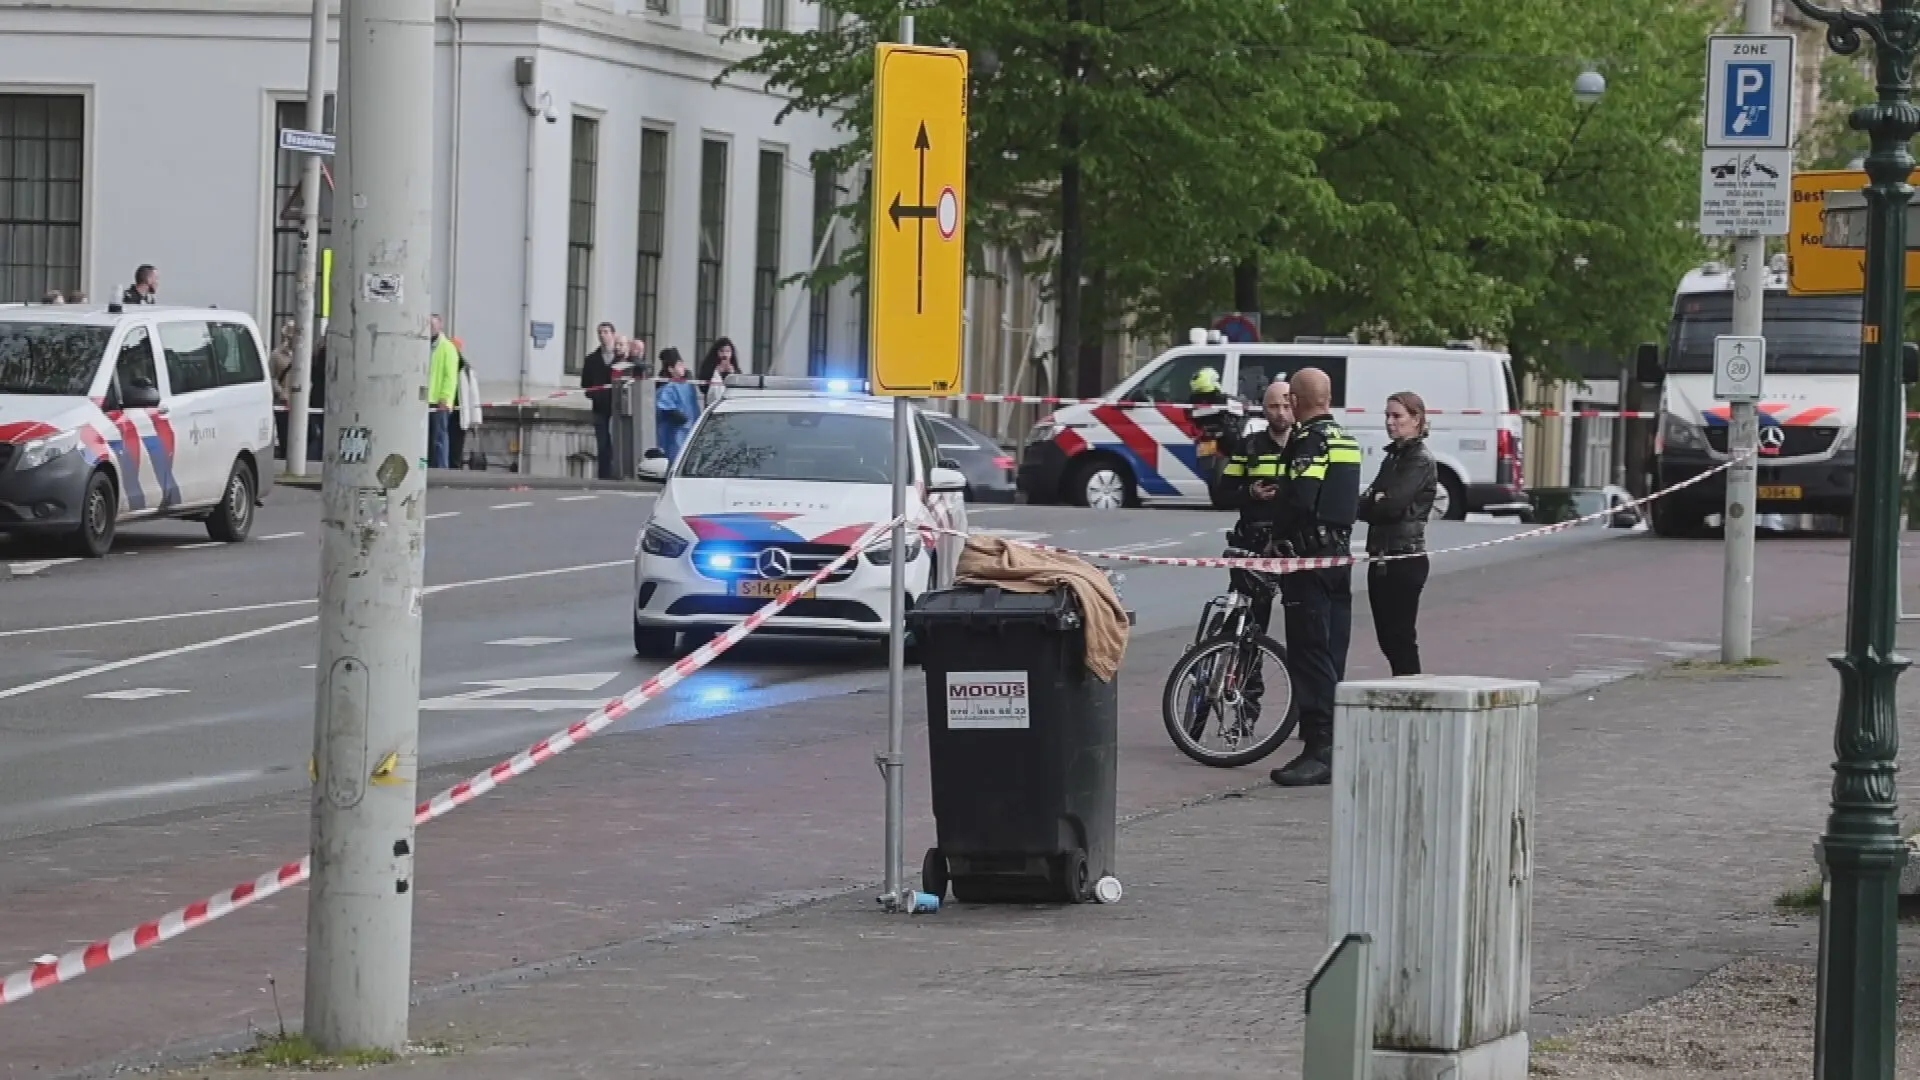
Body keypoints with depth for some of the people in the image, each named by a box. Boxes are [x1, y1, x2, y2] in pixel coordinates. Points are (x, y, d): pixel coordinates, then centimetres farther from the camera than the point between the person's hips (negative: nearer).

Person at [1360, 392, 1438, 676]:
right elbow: (1368, 501, 10)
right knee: (1387, 636, 9)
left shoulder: (1420, 461, -9)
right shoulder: (1392, 457, 19)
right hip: (1382, 556, 9)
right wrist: (1373, 502, -9)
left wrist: (1366, 504, -3)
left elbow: (1391, 506, -19)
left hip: (1405, 558, -9)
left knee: (1400, 637, -9)